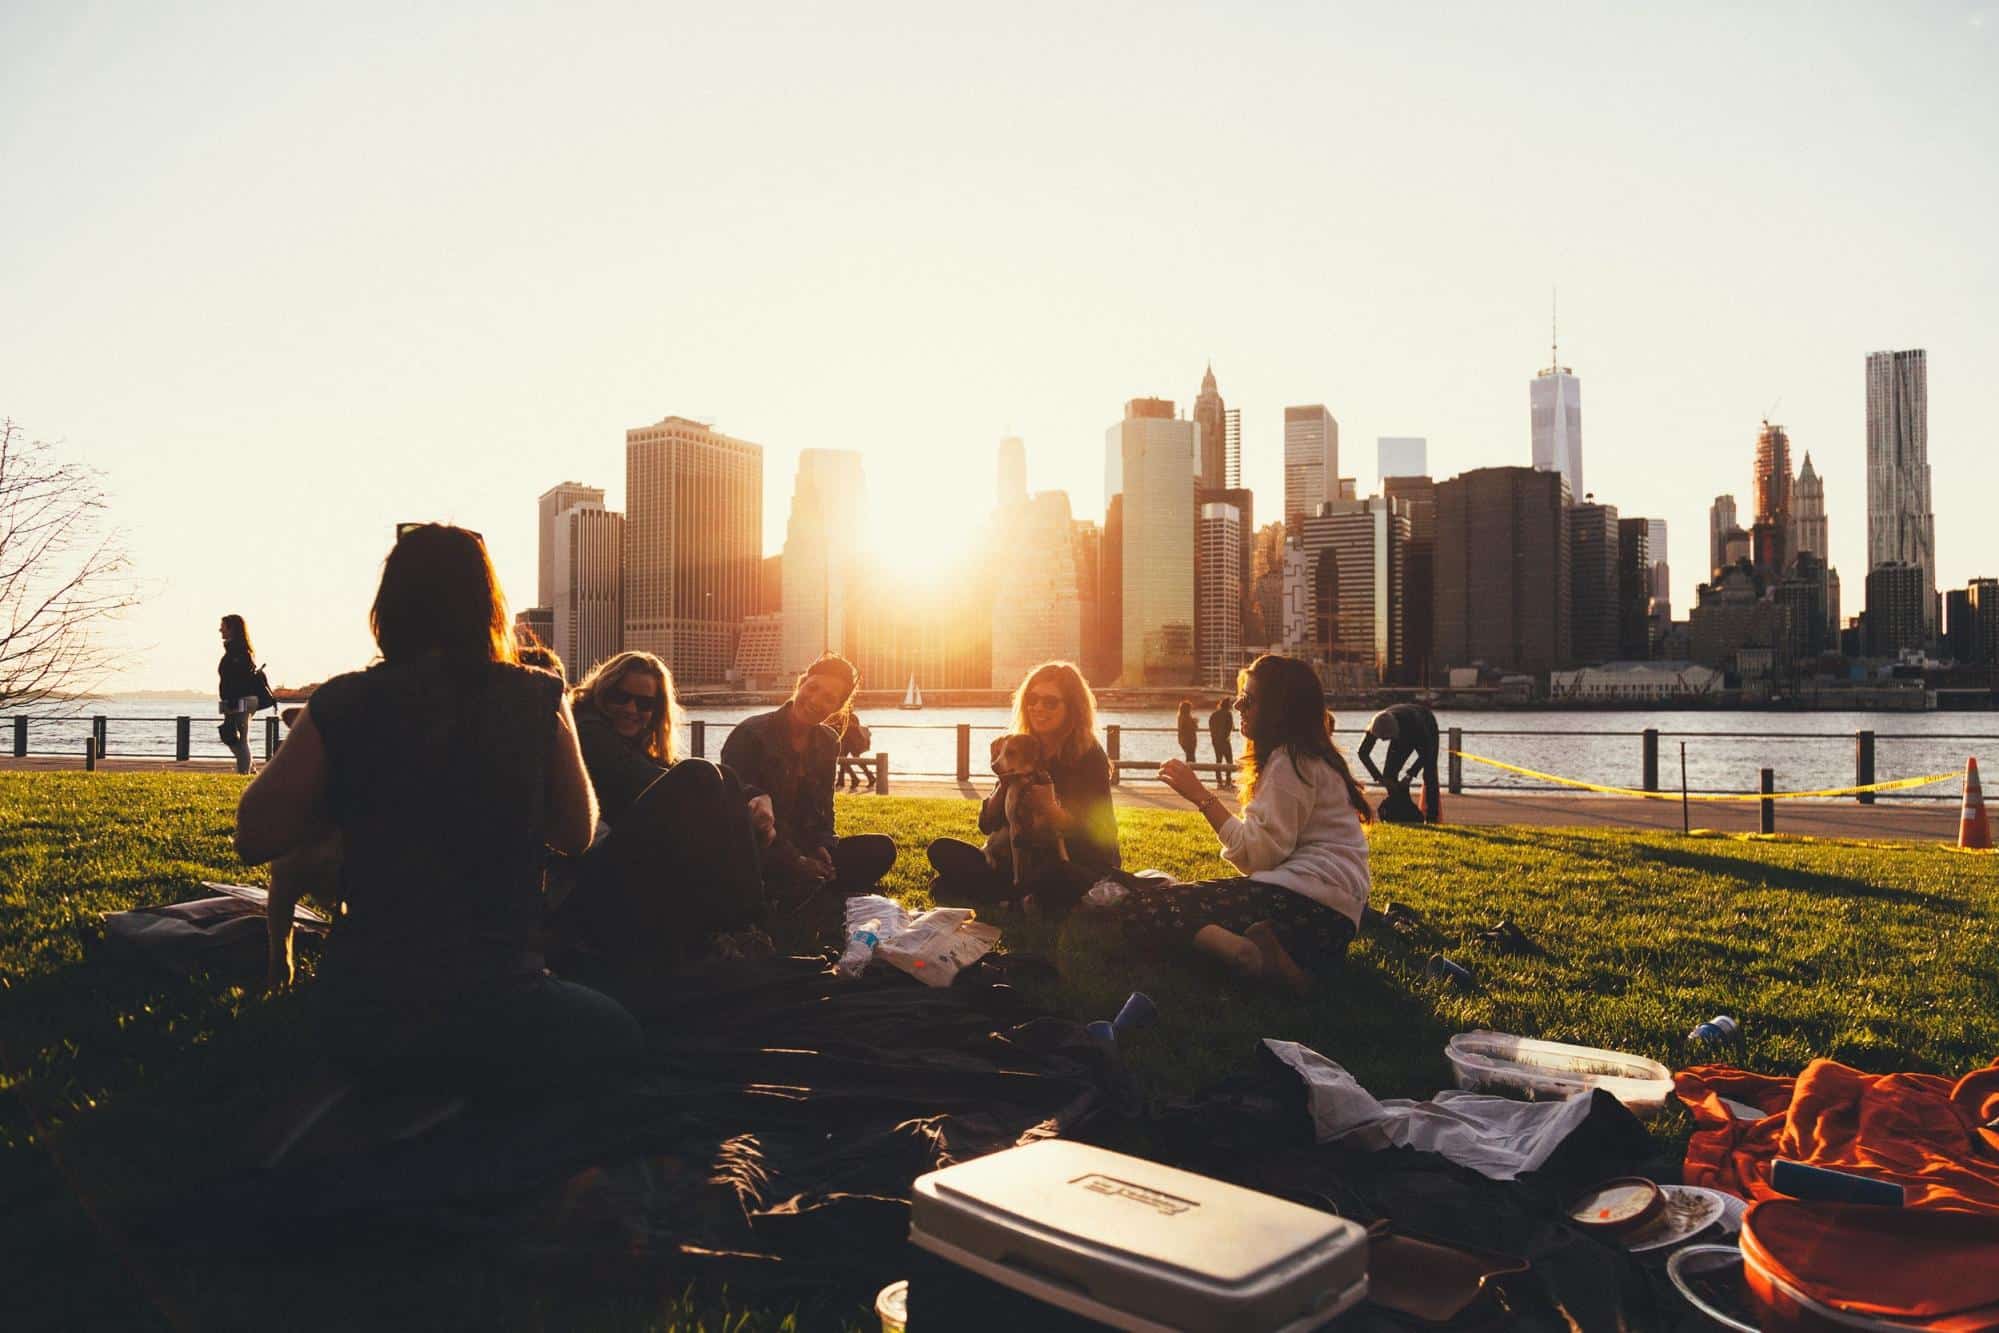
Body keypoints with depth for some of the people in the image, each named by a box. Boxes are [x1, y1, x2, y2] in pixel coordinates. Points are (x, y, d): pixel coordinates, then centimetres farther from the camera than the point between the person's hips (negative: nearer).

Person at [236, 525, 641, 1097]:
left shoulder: (341, 705, -5)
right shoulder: (537, 700, -6)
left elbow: (254, 836, 1)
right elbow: (577, 832, 6)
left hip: (357, 1018, 3)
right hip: (489, 1016, -3)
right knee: (618, 1033, 23)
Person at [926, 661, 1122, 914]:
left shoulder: (1089, 755, -8)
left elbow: (1100, 833, -16)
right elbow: (987, 824, 2)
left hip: (1082, 872, -5)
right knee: (943, 850, -8)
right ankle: (1026, 898, -16)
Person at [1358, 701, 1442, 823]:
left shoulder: (1413, 721, -45)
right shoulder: (1376, 725, -34)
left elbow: (1426, 752, -35)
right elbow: (1363, 752, -25)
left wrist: (1410, 775, -40)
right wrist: (1379, 777, -32)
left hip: (1427, 729, -4)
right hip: (1404, 735, 4)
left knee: (1429, 775, -16)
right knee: (1389, 774, -8)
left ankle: (1432, 818, -12)